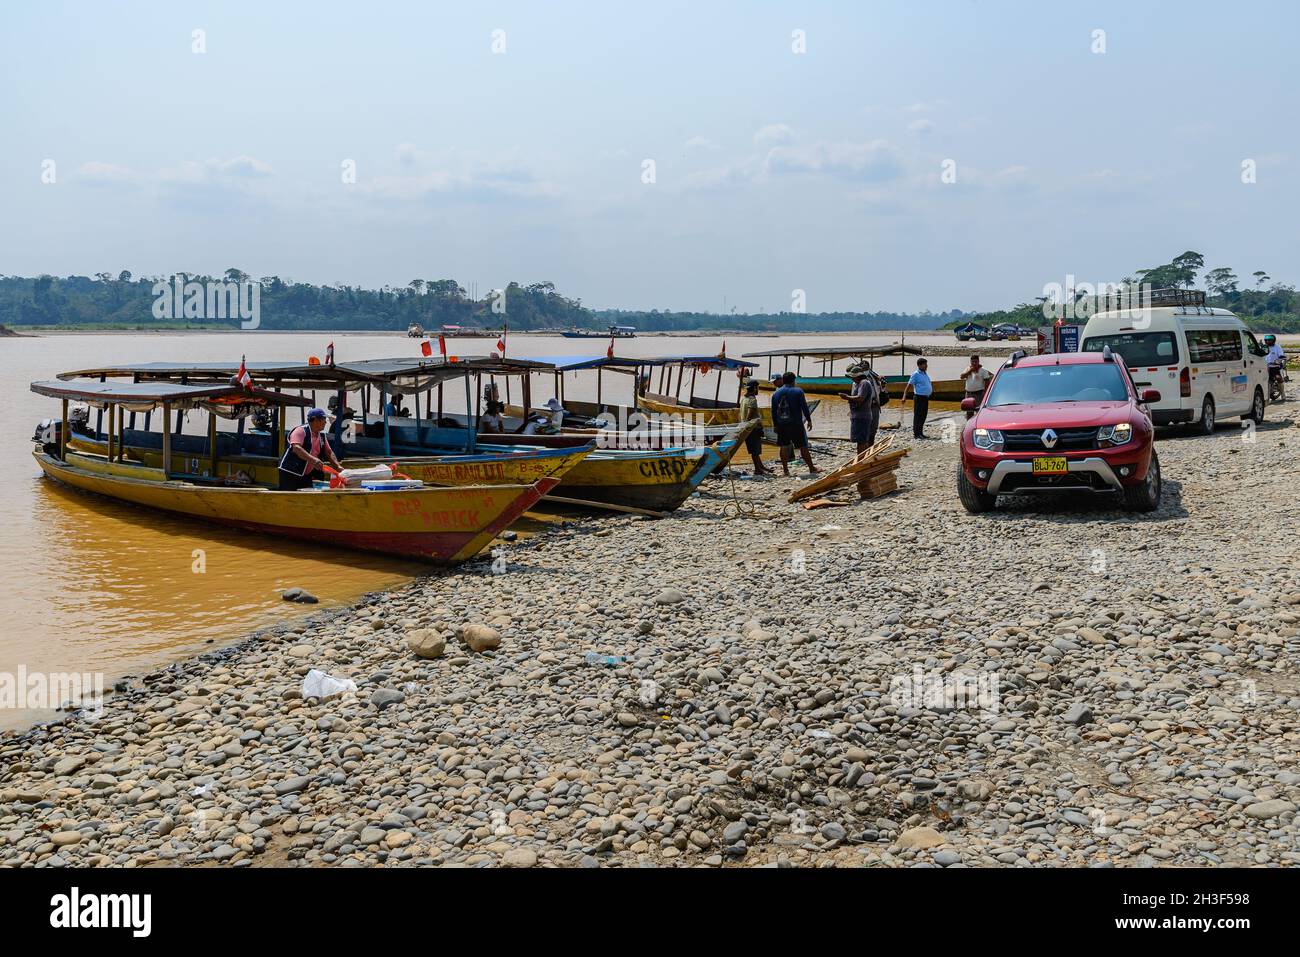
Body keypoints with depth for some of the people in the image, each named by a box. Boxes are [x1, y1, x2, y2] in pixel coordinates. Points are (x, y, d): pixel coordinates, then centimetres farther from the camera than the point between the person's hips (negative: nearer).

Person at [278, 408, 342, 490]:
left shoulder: (322, 436, 11)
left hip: (306, 476, 8)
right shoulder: (301, 431, -13)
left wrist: (338, 466, -3)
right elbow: (296, 448, -27)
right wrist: (313, 459, -39)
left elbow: (329, 452, 15)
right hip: (290, 474, -8)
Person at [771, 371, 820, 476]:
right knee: (803, 447, 1)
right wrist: (809, 420, 3)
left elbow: (773, 411, 9)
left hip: (781, 424, 4)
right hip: (796, 424, -4)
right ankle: (812, 469, 7)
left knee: (784, 447, 9)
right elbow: (804, 407, -7)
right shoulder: (798, 391, -5)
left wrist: (775, 425, 15)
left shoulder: (775, 394, 7)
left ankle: (785, 469, 9)